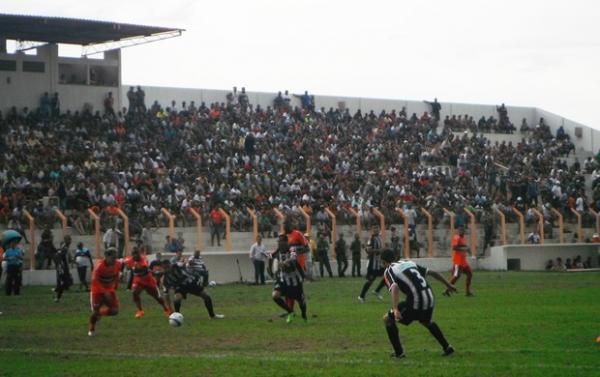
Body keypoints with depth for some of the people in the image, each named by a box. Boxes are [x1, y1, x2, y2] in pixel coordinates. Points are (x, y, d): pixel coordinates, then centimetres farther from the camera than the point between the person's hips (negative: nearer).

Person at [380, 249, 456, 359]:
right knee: (426, 321, 37)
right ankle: (447, 347, 37)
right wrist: (448, 284, 35)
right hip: (429, 298, 7)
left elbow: (394, 288, -19)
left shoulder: (388, 271, 2)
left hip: (415, 302, -7)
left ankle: (399, 352, 12)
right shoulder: (408, 262, 23)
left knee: (388, 319, 12)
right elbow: (431, 272, 24)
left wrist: (395, 309, -30)